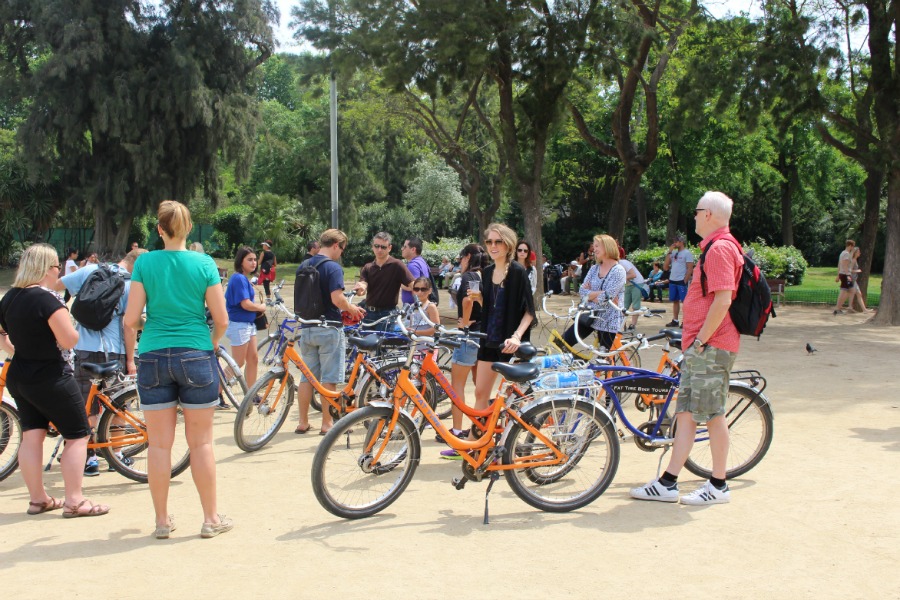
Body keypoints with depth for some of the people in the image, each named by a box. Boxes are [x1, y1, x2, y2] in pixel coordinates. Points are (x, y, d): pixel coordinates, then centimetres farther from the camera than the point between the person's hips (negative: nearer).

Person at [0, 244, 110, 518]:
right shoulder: (48, 299, -20)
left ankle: (38, 498, 19)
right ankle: (74, 502, 1)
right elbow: (69, 340, -23)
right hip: (51, 379, -8)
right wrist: (68, 322, -5)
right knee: (77, 436, 2)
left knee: (31, 435, 12)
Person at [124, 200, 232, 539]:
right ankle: (211, 518, 15)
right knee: (201, 441, 8)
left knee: (159, 443, 8)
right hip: (195, 355, -1)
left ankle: (162, 521, 16)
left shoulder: (144, 263, -2)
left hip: (154, 357, 1)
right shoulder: (204, 263, -3)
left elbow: (131, 319, -5)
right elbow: (221, 319, -2)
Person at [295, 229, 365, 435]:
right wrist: (352, 309, -3)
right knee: (329, 379, 2)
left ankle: (303, 422, 17)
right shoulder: (333, 267, -12)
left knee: (306, 377, 13)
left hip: (306, 328, 6)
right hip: (328, 328, -6)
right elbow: (337, 299, -22)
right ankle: (327, 423, 6)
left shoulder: (302, 266, 10)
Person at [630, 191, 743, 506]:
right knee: (685, 412, 9)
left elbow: (722, 301, -24)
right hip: (699, 346, 11)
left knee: (712, 414, -2)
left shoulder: (720, 248, -15)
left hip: (711, 347, -11)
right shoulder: (715, 246, 19)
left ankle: (718, 486, 10)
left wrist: (701, 339, -18)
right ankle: (668, 483, 12)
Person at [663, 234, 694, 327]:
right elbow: (665, 267, 10)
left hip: (681, 281, -7)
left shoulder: (687, 253, -5)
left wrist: (685, 281, -14)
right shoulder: (673, 253, 13)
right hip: (672, 281, 7)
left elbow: (690, 269, -9)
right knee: (675, 301, 11)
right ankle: (675, 320, 16)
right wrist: (669, 252, 5)